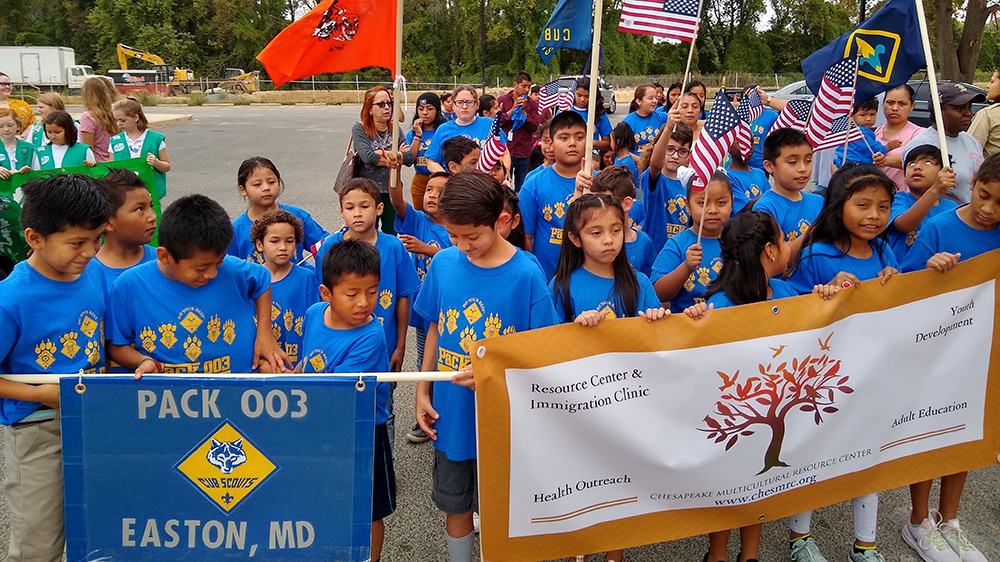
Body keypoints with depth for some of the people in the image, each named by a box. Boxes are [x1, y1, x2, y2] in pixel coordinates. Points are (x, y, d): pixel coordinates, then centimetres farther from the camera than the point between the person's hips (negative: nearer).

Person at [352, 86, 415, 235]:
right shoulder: (360, 128, -6)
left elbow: (410, 156, -5)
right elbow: (367, 156, -21)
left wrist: (388, 154, -23)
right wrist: (395, 159, -12)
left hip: (392, 190, 4)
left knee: (391, 234, 13)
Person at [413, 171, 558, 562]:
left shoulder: (526, 274, -16)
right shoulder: (443, 263, -5)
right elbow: (435, 329, 7)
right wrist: (422, 391, 6)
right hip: (450, 414, 4)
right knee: (454, 505, 19)